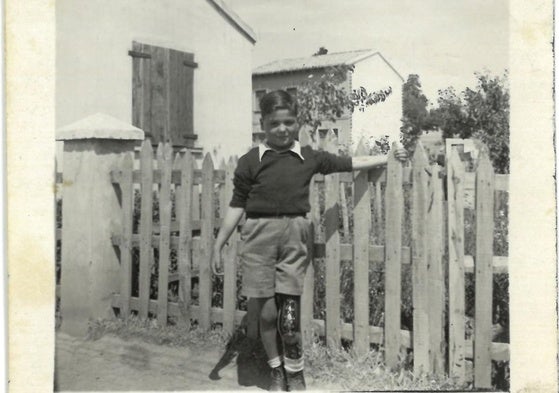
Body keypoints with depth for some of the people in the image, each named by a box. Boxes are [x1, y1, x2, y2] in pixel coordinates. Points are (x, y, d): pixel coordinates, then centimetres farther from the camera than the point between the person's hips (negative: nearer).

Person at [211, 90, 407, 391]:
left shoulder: (308, 158, 7)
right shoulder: (251, 161, 2)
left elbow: (349, 163, 16)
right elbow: (237, 205, 5)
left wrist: (388, 158, 17)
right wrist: (218, 245, 3)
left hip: (294, 234, 1)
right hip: (259, 234, 0)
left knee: (290, 313, 0)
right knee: (268, 312, 4)